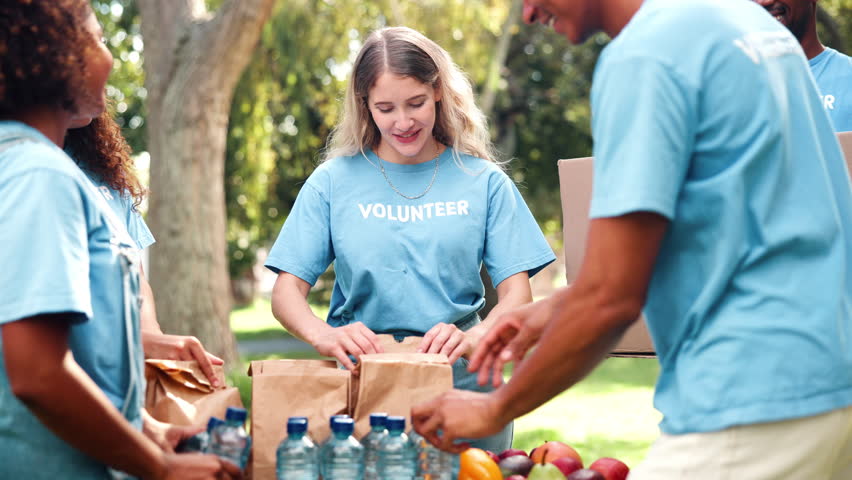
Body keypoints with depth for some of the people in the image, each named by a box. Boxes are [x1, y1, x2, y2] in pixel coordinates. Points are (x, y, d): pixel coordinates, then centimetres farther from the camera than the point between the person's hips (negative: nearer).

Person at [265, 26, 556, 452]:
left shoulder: (482, 181, 9)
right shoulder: (334, 182, 8)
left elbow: (517, 294, 3)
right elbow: (286, 292, 4)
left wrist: (472, 338, -19)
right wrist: (324, 336, -19)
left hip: (461, 384, 0)